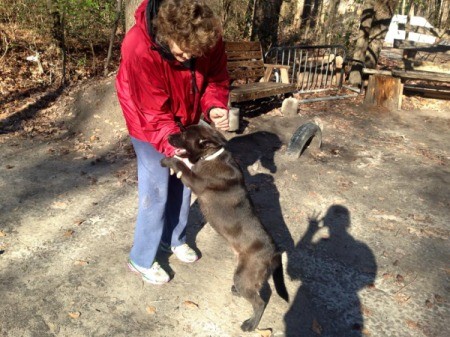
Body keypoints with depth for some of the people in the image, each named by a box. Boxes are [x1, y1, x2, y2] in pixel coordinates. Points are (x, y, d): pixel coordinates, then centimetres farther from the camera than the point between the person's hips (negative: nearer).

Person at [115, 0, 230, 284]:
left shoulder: (209, 37, -22)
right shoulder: (139, 49, -36)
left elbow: (216, 77, -7)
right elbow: (155, 114, -30)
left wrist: (214, 107, -26)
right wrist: (175, 147, -37)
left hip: (185, 120, 6)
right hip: (149, 124, -5)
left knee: (183, 183, 13)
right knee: (157, 192, -3)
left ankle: (175, 239, 37)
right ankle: (142, 260, 18)